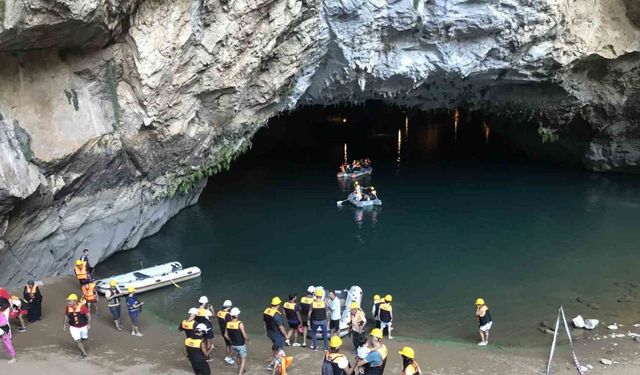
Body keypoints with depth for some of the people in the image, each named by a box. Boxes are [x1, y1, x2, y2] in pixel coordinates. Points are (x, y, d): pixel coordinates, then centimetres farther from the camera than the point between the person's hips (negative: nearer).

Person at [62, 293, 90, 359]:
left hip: (83, 326, -1)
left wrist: (89, 324, -18)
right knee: (77, 341, -3)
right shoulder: (68, 308, -15)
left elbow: (88, 315, -15)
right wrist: (64, 324, 9)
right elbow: (66, 316, 4)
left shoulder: (82, 307, -25)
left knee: (84, 338, 18)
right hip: (74, 327, 1)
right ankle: (84, 353, 15)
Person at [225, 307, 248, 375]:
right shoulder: (240, 324, -24)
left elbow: (226, 335, 3)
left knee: (237, 357, 29)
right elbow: (245, 336, -21)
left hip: (233, 345, 6)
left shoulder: (228, 323, -6)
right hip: (241, 345, -6)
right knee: (243, 359, 10)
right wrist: (247, 340, 0)